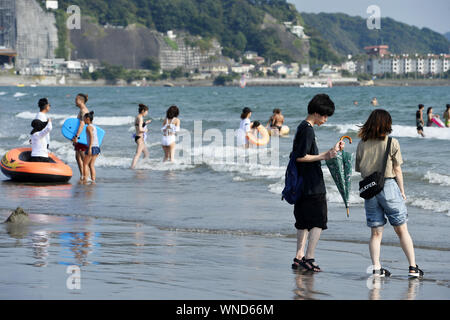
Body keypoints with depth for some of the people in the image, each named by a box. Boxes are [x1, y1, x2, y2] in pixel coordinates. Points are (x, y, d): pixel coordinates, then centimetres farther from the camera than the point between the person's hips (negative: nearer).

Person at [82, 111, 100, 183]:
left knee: (85, 163, 0)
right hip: (97, 147, 8)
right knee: (91, 165, 11)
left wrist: (90, 148, -24)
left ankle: (85, 179, -5)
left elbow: (91, 137, -18)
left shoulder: (89, 127, -7)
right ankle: (93, 180, 6)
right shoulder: (94, 127, 18)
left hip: (92, 147, -8)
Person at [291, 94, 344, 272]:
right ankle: (309, 258, -6)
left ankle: (299, 257, 14)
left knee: (304, 222, 13)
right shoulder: (308, 129, -15)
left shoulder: (303, 127, 16)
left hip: (303, 185, 10)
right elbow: (300, 157, -20)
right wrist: (324, 156, -15)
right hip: (313, 186, -10)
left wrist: (331, 151, 24)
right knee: (319, 221, -5)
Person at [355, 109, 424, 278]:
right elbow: (397, 170, -3)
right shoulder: (392, 143, -6)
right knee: (402, 230, 6)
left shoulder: (362, 144, 2)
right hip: (388, 186, -3)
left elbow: (359, 169, 4)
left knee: (376, 232, 9)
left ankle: (376, 268, 2)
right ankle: (413, 267, 6)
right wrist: (402, 191, 6)